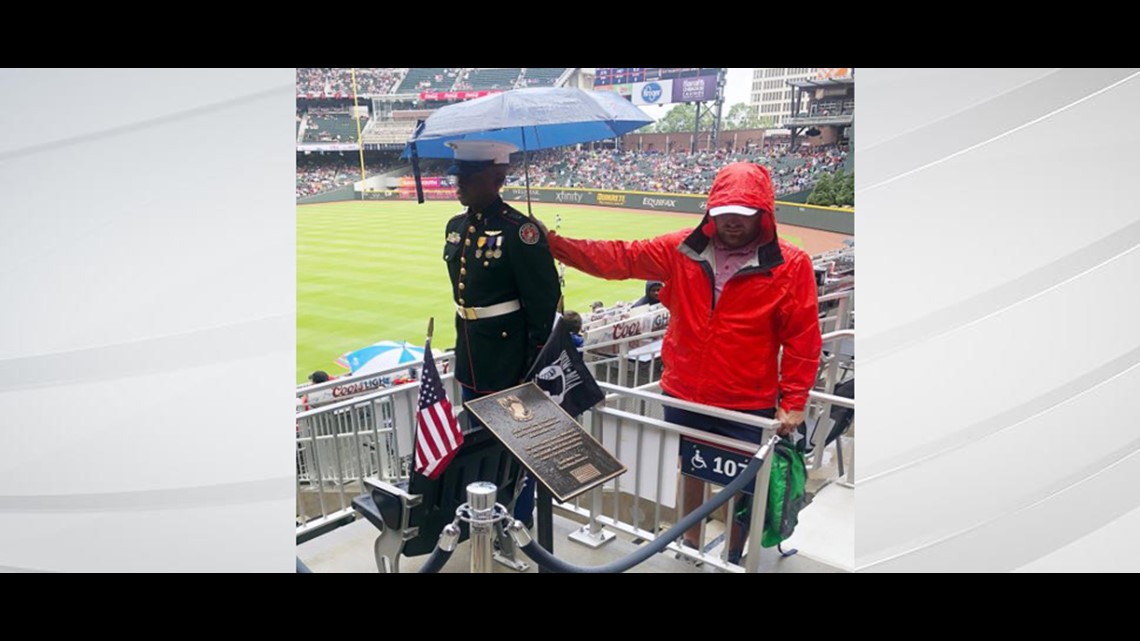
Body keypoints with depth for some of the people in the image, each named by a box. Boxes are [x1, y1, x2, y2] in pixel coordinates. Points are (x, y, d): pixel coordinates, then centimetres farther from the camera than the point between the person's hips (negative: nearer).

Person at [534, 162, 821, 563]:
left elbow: (802, 339, -8)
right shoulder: (682, 250, -4)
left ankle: (732, 559, 38)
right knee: (690, 474, 23)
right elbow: (619, 258, -6)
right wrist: (556, 245, -14)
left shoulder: (790, 266, -11)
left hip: (746, 409, -3)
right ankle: (690, 546, 47)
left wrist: (793, 402, -8)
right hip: (682, 398, 3)